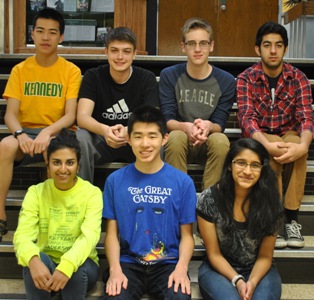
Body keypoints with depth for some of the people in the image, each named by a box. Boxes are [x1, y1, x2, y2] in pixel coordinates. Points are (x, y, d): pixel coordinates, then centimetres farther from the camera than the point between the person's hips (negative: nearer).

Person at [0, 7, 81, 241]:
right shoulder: (20, 70, 7)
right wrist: (20, 134, -23)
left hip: (57, 133, -2)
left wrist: (48, 132, -28)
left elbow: (70, 115, -8)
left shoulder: (71, 71, 1)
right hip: (26, 132, 2)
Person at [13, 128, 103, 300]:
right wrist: (33, 260, -39)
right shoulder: (36, 192, -3)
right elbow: (22, 234, -16)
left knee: (77, 269, -34)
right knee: (35, 260, -32)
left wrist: (67, 266, -41)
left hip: (79, 265, -1)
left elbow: (89, 235, -23)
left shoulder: (92, 193, -8)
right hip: (45, 264, 1)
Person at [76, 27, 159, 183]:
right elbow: (82, 117, -15)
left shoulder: (147, 78, -4)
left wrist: (129, 131, -38)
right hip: (100, 139, 0)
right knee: (80, 138, -30)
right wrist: (105, 130, -39)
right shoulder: (93, 76, -4)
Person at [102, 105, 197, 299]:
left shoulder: (183, 182, 1)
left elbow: (186, 235, 3)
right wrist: (115, 268, -11)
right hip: (128, 263, 1)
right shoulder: (115, 180, 3)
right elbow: (112, 233, 5)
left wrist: (181, 267, -14)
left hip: (168, 264, 0)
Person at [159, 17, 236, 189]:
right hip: (180, 141, 0)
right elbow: (167, 119, -9)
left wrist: (208, 126, -32)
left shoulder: (226, 81, -3)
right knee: (176, 137, -33)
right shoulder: (169, 75, -3)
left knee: (221, 140, -32)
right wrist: (186, 127, -32)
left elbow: (220, 125, -7)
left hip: (209, 143, 1)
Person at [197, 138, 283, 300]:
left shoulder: (270, 201, -9)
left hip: (258, 271, 1)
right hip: (218, 269, 0)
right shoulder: (209, 199, -14)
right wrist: (237, 280, -21)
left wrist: (252, 282, -21)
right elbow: (214, 254, -8)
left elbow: (265, 256, -4)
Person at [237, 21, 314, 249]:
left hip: (289, 136, 1)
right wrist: (268, 144, -41)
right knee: (270, 150, -36)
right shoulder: (246, 79, -8)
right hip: (258, 138, -1)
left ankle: (292, 219, -28)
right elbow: (247, 118, -21)